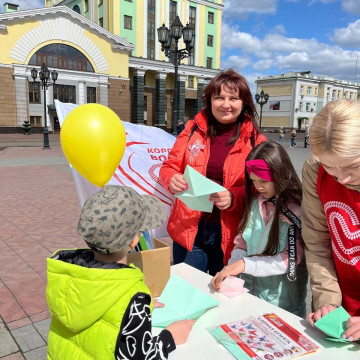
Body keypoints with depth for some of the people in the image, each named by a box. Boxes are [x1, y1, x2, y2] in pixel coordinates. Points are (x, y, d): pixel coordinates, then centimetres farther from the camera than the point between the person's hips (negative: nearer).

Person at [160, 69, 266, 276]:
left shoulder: (255, 141, -2)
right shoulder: (193, 129, 2)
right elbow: (169, 166, 6)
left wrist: (233, 197, -21)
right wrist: (172, 180, -17)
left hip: (229, 233, -1)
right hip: (189, 229, 1)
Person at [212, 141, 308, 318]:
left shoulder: (297, 210, -11)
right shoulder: (255, 202, 5)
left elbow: (290, 260, -15)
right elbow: (242, 242, 7)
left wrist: (245, 264, -24)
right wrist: (231, 267, -11)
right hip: (248, 293, 4)